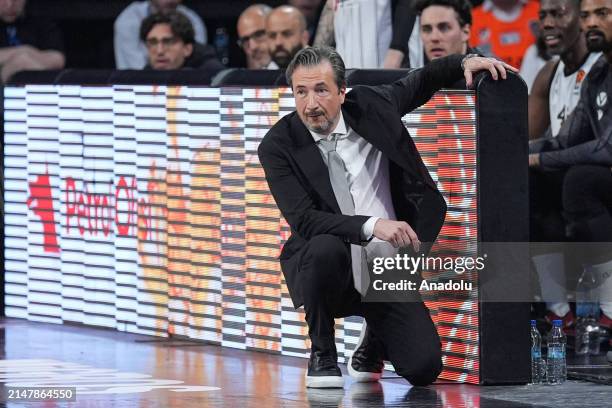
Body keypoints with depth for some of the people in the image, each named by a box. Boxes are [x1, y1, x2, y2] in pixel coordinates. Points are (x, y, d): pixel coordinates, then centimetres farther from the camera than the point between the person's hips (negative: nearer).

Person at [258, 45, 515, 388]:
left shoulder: (371, 106, -3)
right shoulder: (278, 146, -13)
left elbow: (420, 82, 17)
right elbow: (304, 219, -23)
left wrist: (465, 62, -1)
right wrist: (371, 226, -36)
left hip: (389, 273, 2)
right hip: (332, 270, -2)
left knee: (424, 368, -15)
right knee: (325, 248, -38)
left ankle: (373, 346, 24)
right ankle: (322, 356, -12)